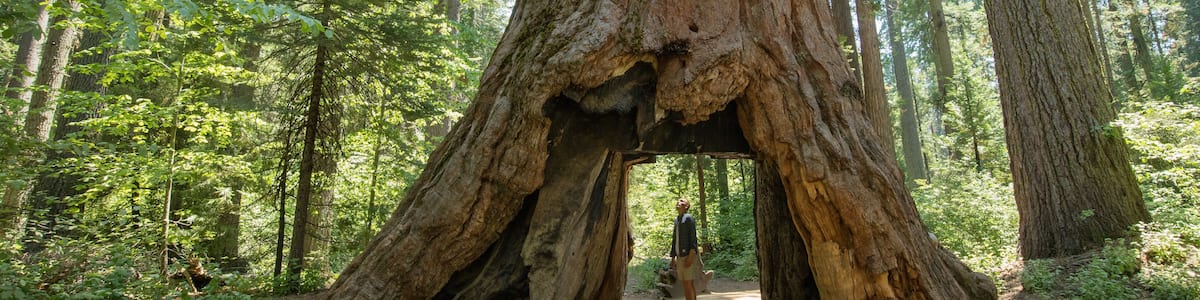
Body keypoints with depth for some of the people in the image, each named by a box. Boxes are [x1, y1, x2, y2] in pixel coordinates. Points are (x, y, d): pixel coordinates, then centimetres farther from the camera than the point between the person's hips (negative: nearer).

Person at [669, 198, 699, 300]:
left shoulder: (688, 218, -6)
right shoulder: (676, 220, 17)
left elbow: (693, 238, -12)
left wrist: (690, 257, -20)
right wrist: (673, 258, 17)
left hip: (688, 256, -7)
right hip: (680, 257, 7)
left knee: (688, 284, -9)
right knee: (686, 285, 8)